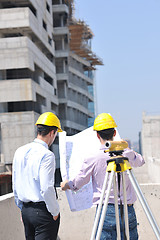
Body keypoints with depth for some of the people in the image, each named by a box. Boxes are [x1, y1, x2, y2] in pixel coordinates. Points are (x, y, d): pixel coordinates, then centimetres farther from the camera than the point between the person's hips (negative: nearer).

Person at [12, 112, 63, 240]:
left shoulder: (20, 152, 8)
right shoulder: (46, 155, -15)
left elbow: (15, 185, 14)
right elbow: (46, 189, -20)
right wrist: (55, 212, -7)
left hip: (26, 209, 7)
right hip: (43, 210, -7)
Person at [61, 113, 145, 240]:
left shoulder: (92, 159, -8)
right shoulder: (128, 154, -2)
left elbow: (77, 184, 4)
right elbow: (140, 161, 23)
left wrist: (65, 184, 26)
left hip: (106, 211, -1)